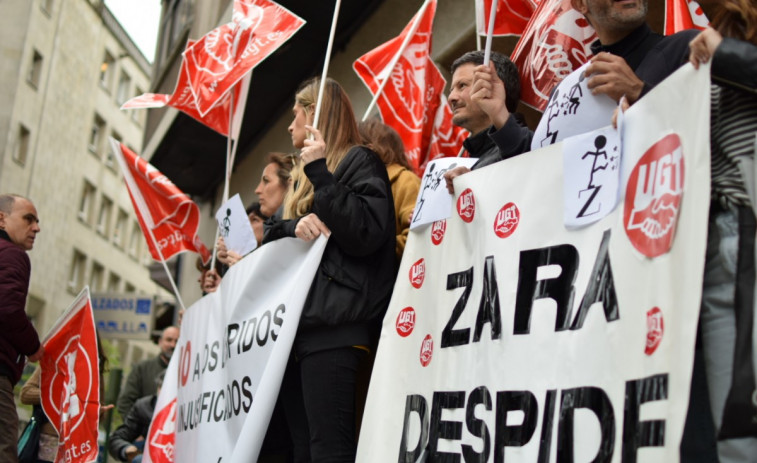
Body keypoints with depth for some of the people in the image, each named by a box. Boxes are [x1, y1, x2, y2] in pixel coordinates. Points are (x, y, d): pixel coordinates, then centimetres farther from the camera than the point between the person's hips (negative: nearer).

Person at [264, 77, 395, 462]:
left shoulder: (359, 162, 2)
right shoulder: (303, 175, 27)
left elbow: (365, 234, -13)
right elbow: (273, 235, 18)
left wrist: (319, 174, -12)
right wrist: (295, 225, -5)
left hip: (332, 328, -8)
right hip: (299, 325, 9)